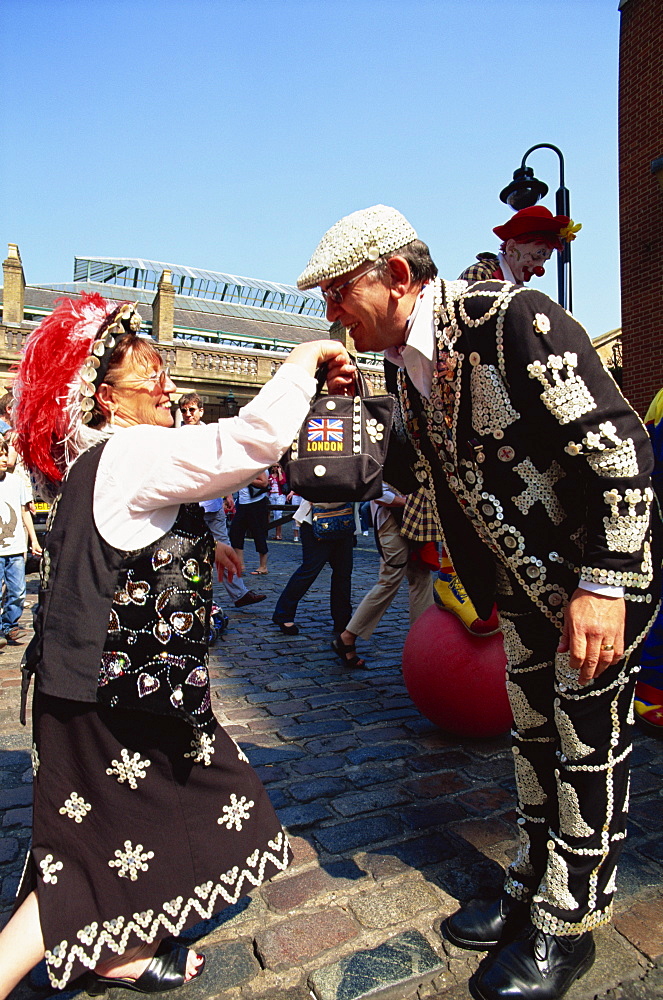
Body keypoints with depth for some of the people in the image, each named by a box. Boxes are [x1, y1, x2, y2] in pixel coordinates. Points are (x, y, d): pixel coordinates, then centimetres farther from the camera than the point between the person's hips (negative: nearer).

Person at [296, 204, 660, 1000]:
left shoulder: (510, 319, -24)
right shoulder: (404, 365, 1)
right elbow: (420, 470, 10)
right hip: (525, 577, 8)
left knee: (588, 744, 5)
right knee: (534, 734, 18)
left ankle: (566, 927, 26)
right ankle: (531, 889, 38)